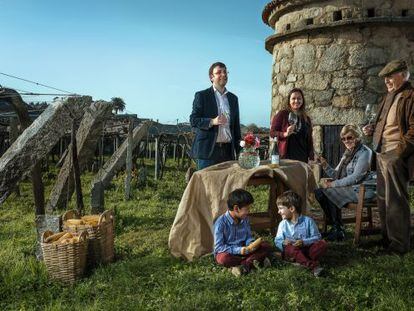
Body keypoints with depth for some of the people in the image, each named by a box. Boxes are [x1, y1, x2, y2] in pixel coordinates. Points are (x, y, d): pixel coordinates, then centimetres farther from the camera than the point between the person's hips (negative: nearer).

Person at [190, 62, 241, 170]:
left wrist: (238, 149, 11)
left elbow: (236, 125, 18)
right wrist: (212, 121, -20)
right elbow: (193, 120, -3)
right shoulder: (201, 96, 3)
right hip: (208, 150, -4)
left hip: (228, 150, 4)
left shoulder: (233, 98, 17)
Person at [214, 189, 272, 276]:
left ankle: (243, 265, -25)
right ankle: (252, 260, -24)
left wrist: (251, 244, -16)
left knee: (266, 246, -10)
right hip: (228, 252, -6)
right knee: (223, 258, -41)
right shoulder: (221, 223, -21)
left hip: (243, 250, 6)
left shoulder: (245, 220, -1)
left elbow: (248, 237, 9)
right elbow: (218, 247, -21)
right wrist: (238, 250, -28)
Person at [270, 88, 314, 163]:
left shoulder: (306, 119, 15)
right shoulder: (282, 114, 1)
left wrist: (311, 159, 12)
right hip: (286, 157, -4)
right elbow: (272, 133, -2)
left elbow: (309, 140, 17)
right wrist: (285, 134, -19)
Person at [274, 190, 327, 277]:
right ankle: (313, 265, -43)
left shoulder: (308, 221, -1)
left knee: (322, 244, -22)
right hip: (292, 251, 0)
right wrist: (283, 243, -20)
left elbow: (316, 237, -3)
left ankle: (303, 261, -35)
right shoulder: (283, 224, 5)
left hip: (306, 249, 0)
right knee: (290, 248, -34)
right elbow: (277, 241, 4)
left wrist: (304, 242, -19)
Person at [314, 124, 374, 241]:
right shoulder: (347, 153, 18)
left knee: (328, 193, -20)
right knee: (319, 192, -3)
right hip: (348, 188, 9)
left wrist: (334, 184, -18)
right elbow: (336, 174, 15)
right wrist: (325, 165, -2)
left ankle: (338, 230, -7)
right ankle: (335, 226, 1)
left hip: (361, 190, -9)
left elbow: (356, 177, -19)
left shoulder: (364, 152, -10)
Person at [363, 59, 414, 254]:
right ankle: (387, 238, 28)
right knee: (383, 199, 16)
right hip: (382, 154, 9)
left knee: (396, 200, -3)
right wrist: (372, 129, 10)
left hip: (395, 156, -9)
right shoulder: (389, 97, 18)